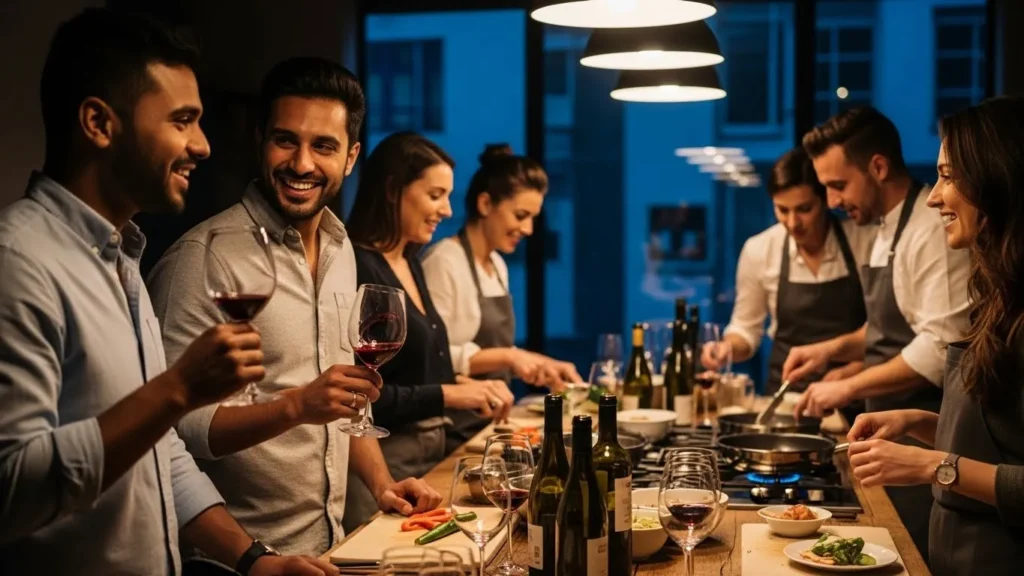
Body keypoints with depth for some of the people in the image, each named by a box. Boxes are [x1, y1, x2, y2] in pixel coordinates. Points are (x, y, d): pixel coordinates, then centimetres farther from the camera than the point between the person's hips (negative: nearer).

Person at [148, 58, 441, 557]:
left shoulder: (339, 248, 5)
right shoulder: (205, 256, -19)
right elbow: (172, 425, -23)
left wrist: (381, 482, 3)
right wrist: (296, 406, -32)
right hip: (239, 554, -7)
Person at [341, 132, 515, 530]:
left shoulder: (411, 262, 11)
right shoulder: (358, 269, -17)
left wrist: (468, 388, 5)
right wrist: (447, 395, -19)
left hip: (430, 452, 9)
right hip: (385, 460, -9)